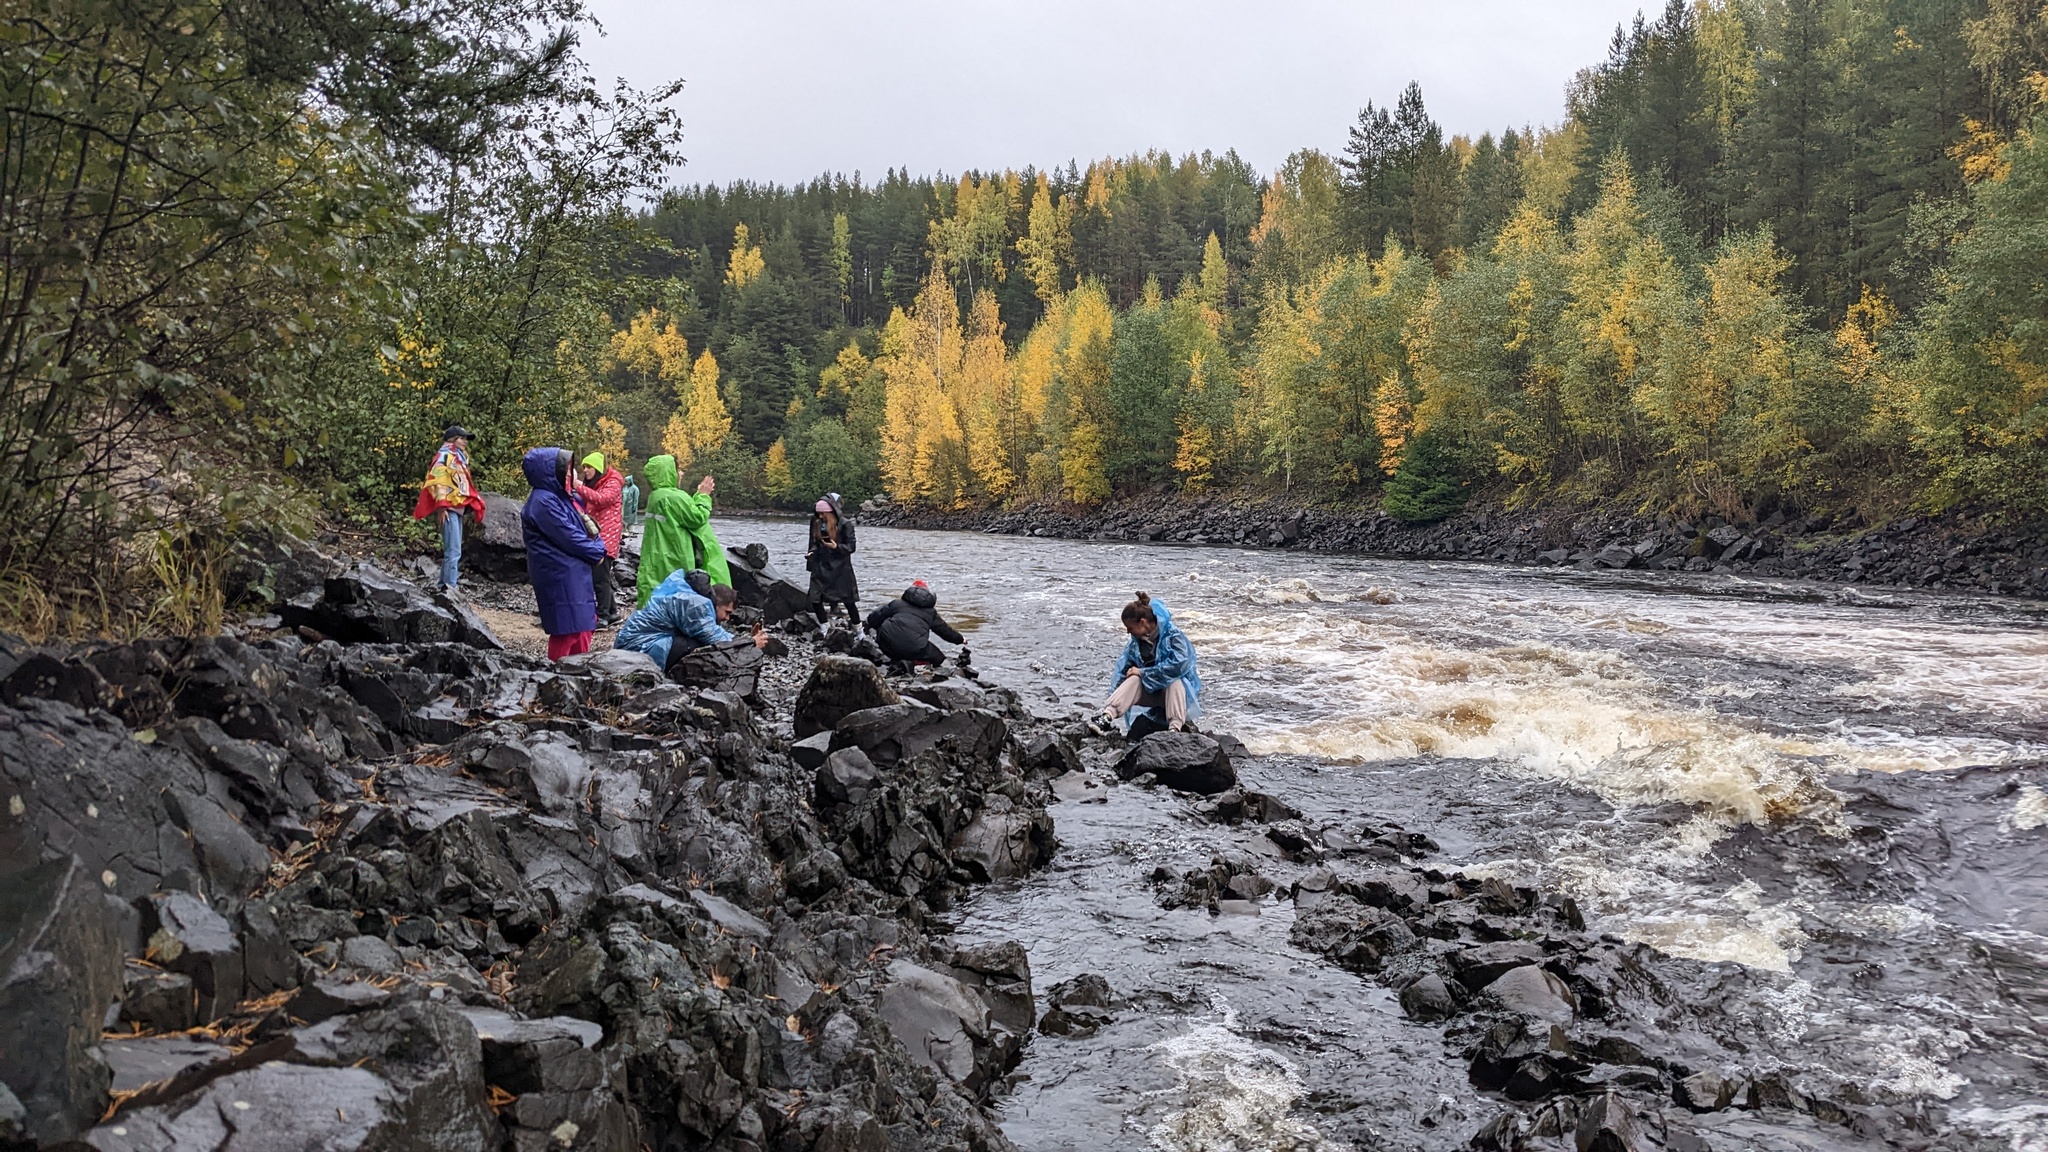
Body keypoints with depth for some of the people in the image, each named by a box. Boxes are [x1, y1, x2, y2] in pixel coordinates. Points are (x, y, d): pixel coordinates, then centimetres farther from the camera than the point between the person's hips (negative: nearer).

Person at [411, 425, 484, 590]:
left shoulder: (459, 457, 21)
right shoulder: (445, 455, -7)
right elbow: (437, 480, -16)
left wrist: (472, 507, 17)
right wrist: (441, 506, -23)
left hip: (458, 508, 10)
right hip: (448, 509, -10)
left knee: (451, 551, 13)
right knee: (453, 552, -14)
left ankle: (443, 586, 19)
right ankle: (450, 588, -16)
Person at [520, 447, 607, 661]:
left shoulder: (561, 497, 14)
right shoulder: (544, 502, -17)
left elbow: (579, 529, 19)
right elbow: (569, 538, -19)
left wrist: (597, 546, -1)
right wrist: (596, 553, -6)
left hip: (574, 574, 10)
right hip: (560, 576, -10)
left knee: (582, 627, 15)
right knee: (567, 629, -9)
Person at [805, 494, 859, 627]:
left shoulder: (845, 524, -10)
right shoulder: (818, 524, 5)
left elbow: (851, 547, -10)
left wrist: (836, 547, -25)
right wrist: (812, 552, -1)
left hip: (840, 568, -5)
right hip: (821, 568, 5)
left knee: (848, 600, 2)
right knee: (815, 600, 0)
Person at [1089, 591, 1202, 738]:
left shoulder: (1174, 636, -18)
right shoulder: (1134, 643, -1)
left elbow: (1179, 665, -32)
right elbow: (1123, 672, -2)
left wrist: (1143, 672, -25)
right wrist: (1112, 700, -12)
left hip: (1176, 693, -4)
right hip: (1151, 692, 4)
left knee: (1174, 681, -36)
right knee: (1134, 679, -25)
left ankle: (1175, 728, -49)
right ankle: (1106, 719, -42)